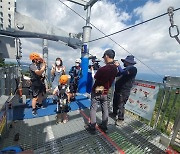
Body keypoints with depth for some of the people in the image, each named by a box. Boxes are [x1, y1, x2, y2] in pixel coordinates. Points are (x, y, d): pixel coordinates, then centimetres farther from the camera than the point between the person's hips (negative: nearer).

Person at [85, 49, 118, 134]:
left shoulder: (102, 69, -26)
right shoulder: (115, 69, -4)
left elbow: (95, 77, -10)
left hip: (96, 92, -6)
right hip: (105, 92, 6)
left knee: (93, 109, 10)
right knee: (105, 109, 18)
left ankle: (92, 128, 24)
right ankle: (104, 127, 35)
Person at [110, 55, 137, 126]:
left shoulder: (133, 68, -14)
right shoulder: (126, 68, 14)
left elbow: (123, 73, -31)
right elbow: (117, 74, 18)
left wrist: (118, 66, -19)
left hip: (124, 92, -9)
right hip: (117, 90, 9)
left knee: (120, 105, 1)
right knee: (115, 103, 22)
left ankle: (120, 119, 21)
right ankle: (114, 113, 42)